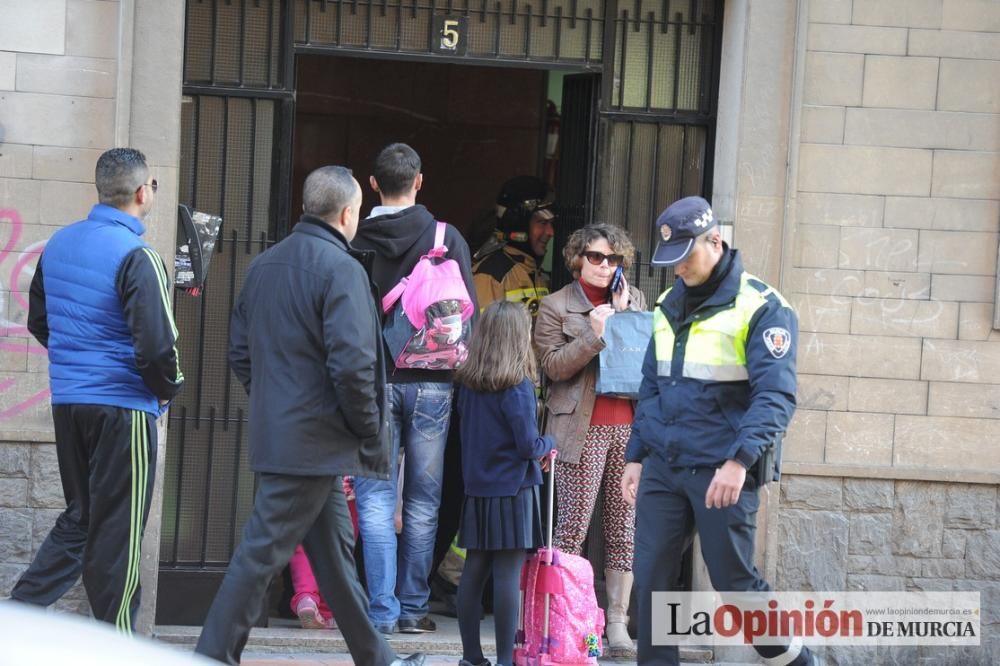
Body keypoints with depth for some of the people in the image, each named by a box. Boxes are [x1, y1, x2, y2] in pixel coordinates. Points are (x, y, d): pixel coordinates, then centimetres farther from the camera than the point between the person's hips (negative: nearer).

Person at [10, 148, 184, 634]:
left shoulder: (58, 244, 7)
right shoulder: (136, 258, -16)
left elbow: (38, 320, 18)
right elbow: (157, 344, -20)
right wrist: (167, 390, -2)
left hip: (67, 402, 7)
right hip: (124, 407, -7)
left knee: (79, 517, 17)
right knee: (117, 530, 1)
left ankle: (21, 609, 7)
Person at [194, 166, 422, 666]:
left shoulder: (264, 265, 11)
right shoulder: (341, 268, -14)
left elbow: (240, 353, 16)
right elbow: (352, 365, -21)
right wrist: (371, 435, -10)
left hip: (274, 432, 9)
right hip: (315, 441, -9)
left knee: (335, 550, 17)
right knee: (263, 553, -4)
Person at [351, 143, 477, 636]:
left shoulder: (356, 242, -1)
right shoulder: (447, 238, -2)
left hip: (373, 380, 0)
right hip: (431, 382, 0)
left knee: (376, 499, 2)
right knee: (423, 503, 7)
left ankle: (383, 609, -4)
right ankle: (413, 608, 10)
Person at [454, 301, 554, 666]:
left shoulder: (468, 383, 5)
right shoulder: (517, 386, -14)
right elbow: (528, 445, -17)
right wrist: (549, 444, 5)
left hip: (477, 490, 6)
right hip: (513, 490, -6)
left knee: (475, 571, 9)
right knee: (508, 574, -4)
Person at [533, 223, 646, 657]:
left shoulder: (635, 300, 15)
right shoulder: (556, 306, 4)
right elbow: (552, 365, -6)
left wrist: (624, 315, -3)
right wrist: (593, 334, -15)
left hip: (628, 425, 3)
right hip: (583, 429, -3)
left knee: (624, 527, 1)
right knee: (572, 528, -6)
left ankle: (617, 621, 3)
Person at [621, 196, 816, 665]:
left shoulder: (761, 307, -9)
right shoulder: (669, 306, 13)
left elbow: (775, 396, -18)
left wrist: (739, 460, -29)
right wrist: (635, 456, 15)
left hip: (720, 472, -6)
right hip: (663, 467, 6)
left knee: (735, 583, 0)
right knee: (650, 578, 2)